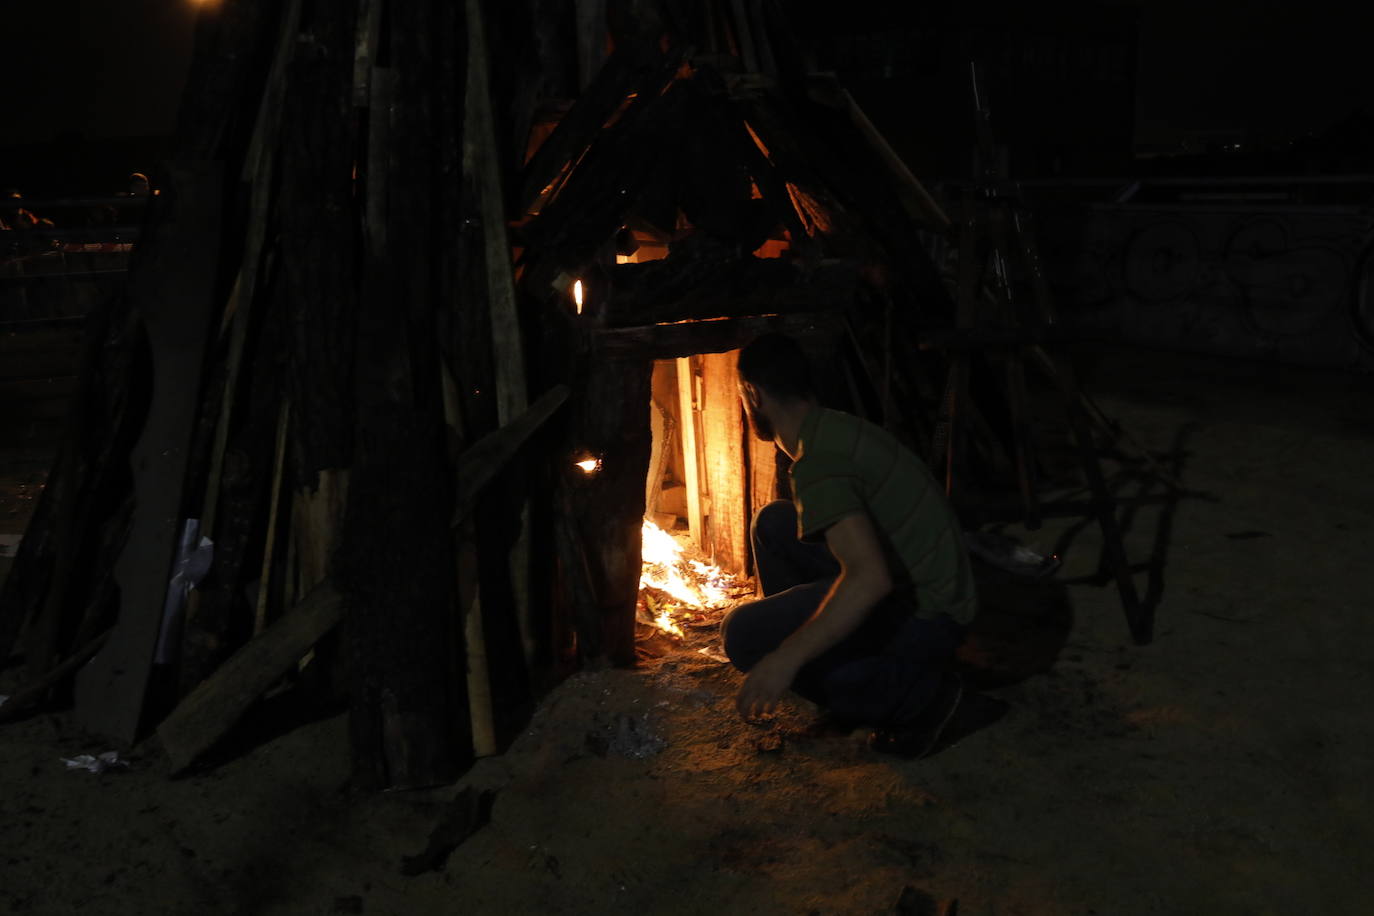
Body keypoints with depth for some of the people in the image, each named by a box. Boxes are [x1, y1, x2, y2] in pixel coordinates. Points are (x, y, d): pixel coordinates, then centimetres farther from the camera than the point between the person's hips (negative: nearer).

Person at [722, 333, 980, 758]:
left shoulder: (818, 460, -23)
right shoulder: (836, 428, 8)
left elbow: (869, 578, -35)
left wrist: (785, 659, -32)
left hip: (924, 618, -9)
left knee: (744, 636, -16)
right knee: (774, 523, 10)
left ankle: (915, 692, -6)